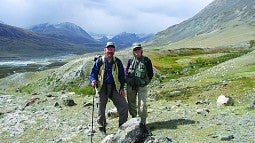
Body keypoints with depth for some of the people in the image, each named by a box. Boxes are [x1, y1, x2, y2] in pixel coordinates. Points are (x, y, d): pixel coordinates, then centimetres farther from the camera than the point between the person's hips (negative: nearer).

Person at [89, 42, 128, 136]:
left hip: (115, 88, 2)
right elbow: (93, 73, 3)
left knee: (124, 106, -6)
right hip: (102, 88, -2)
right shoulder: (99, 61, 0)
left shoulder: (117, 62, 6)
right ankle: (102, 127, 25)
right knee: (101, 108, 5)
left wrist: (122, 88, 2)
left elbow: (122, 75, 11)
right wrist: (93, 81, -19)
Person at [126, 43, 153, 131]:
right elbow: (126, 73, 13)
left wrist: (146, 82, 1)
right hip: (130, 86, 3)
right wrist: (128, 81, 3)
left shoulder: (146, 60, 1)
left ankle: (143, 122, 0)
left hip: (142, 86, -3)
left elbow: (151, 74, 7)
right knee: (131, 103, 9)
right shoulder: (130, 61, 7)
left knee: (142, 104, -9)